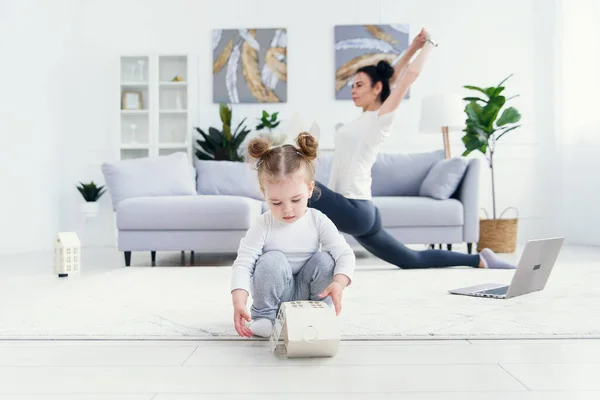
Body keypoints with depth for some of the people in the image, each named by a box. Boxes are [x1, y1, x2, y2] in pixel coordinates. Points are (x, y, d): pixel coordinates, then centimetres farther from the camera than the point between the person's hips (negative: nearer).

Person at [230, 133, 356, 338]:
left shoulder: (319, 222, -12)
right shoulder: (262, 226, -16)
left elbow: (345, 254, -18)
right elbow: (243, 263, -20)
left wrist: (338, 283, -39)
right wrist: (239, 302, -37)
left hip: (307, 292, 1)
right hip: (276, 294, -1)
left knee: (325, 259, -24)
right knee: (272, 260, -29)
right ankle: (264, 316, -9)